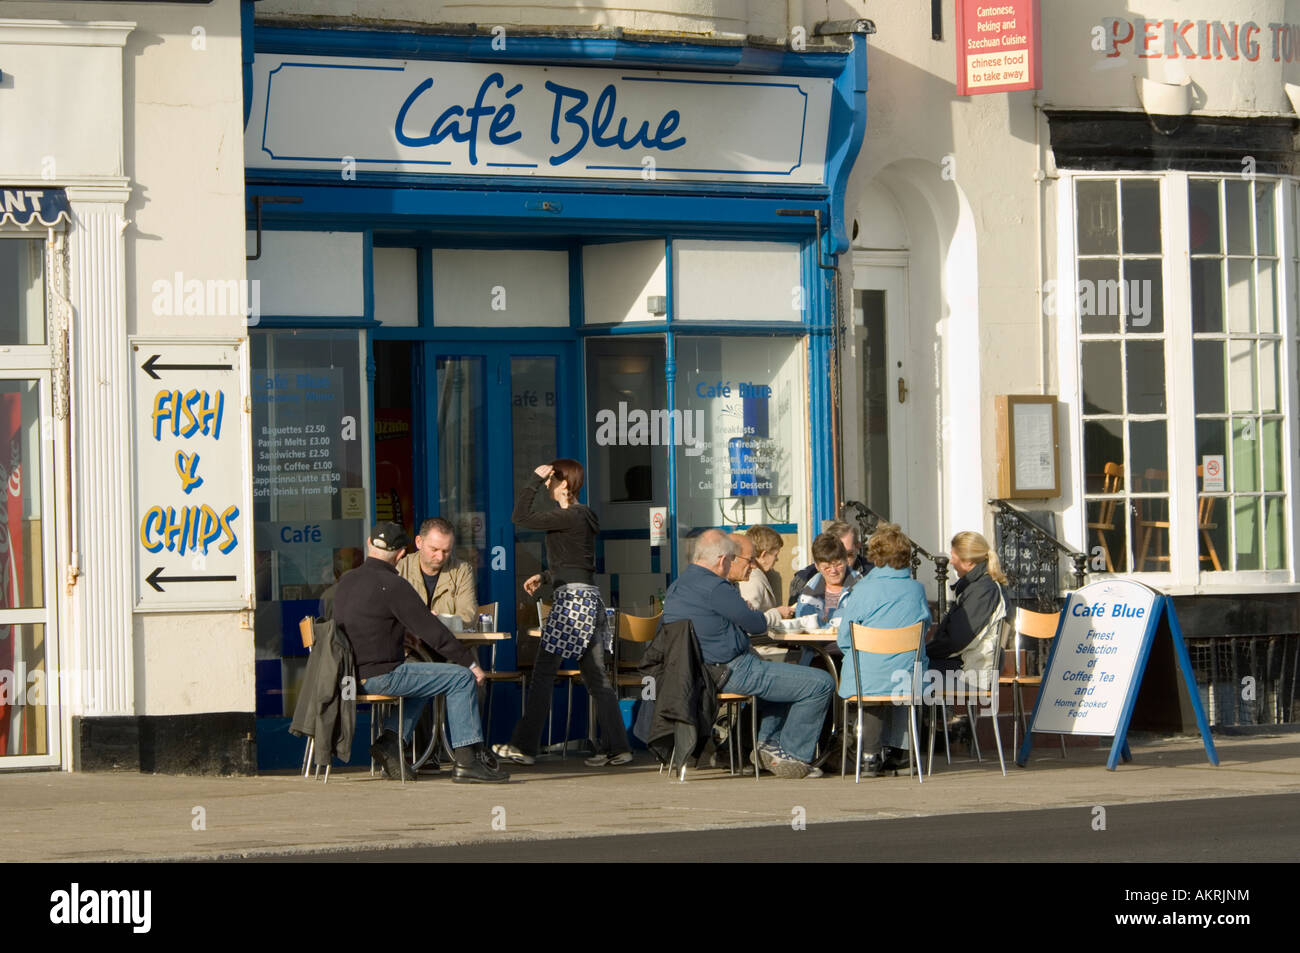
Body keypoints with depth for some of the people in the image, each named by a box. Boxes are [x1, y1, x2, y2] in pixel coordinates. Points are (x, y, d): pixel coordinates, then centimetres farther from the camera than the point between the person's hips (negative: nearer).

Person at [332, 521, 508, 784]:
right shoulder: (391, 585, -14)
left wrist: (409, 628, 32)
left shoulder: (346, 580, 11)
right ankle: (468, 759, -3)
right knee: (461, 678, -1)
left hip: (351, 672, 9)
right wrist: (470, 662, -4)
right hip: (379, 676, -9)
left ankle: (389, 742, 16)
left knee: (418, 670, 31)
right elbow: (431, 631, -12)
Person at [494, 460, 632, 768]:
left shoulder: (569, 517, -12)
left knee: (543, 674, -5)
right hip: (589, 598, 10)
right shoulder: (582, 516, 18)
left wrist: (534, 480, -8)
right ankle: (616, 747, 4)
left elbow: (521, 517, -16)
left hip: (572, 600, -10)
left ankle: (524, 746, -4)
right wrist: (544, 578, 25)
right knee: (596, 676, 8)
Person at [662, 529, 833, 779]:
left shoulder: (676, 587, 11)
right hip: (732, 673, -10)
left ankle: (769, 743, 27)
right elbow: (758, 624, -12)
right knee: (821, 684, -8)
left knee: (782, 672, 35)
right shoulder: (714, 587, -19)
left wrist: (744, 646, 13)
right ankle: (792, 756, 1)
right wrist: (756, 614, 10)